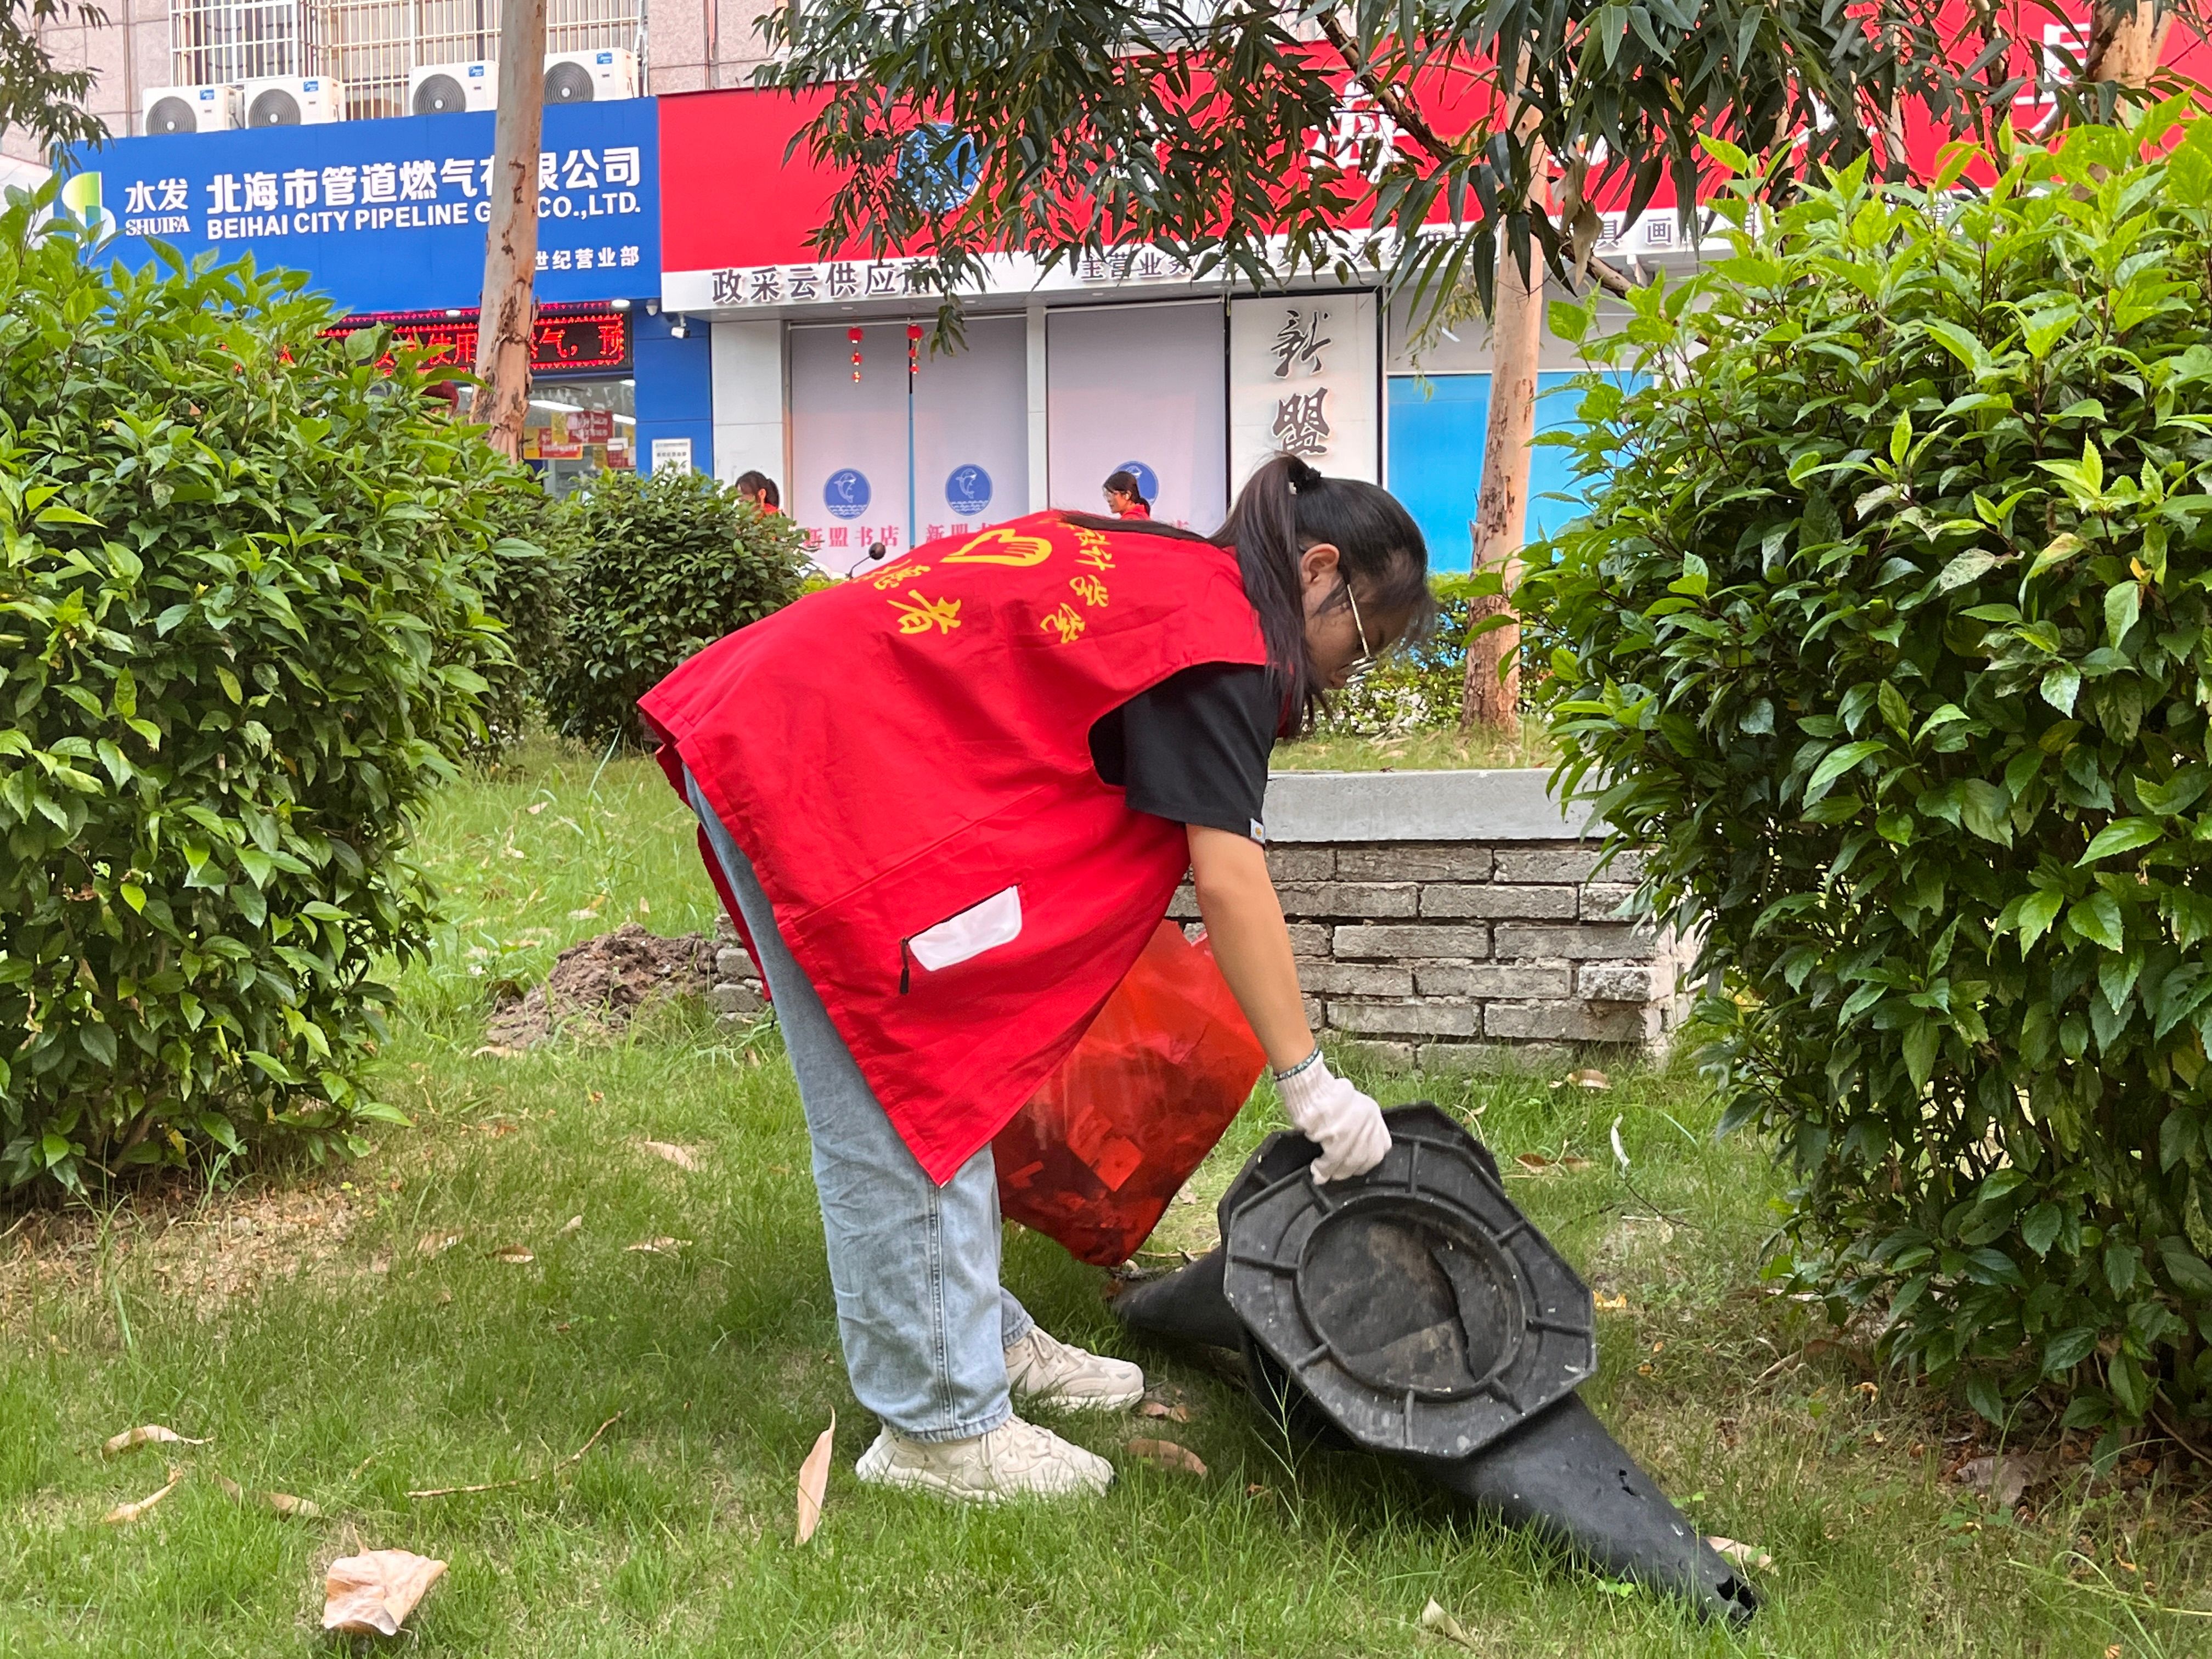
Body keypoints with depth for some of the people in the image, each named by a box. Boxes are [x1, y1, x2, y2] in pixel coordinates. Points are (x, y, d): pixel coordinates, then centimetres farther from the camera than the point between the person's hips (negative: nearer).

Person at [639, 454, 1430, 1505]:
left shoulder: (1149, 570, 17)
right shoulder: (1216, 630, -11)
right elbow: (1228, 878, -15)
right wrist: (1307, 1080, -11)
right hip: (813, 763, -10)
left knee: (946, 1075, 16)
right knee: (903, 1107, -5)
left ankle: (984, 1340, 27)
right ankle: (941, 1427, 4)